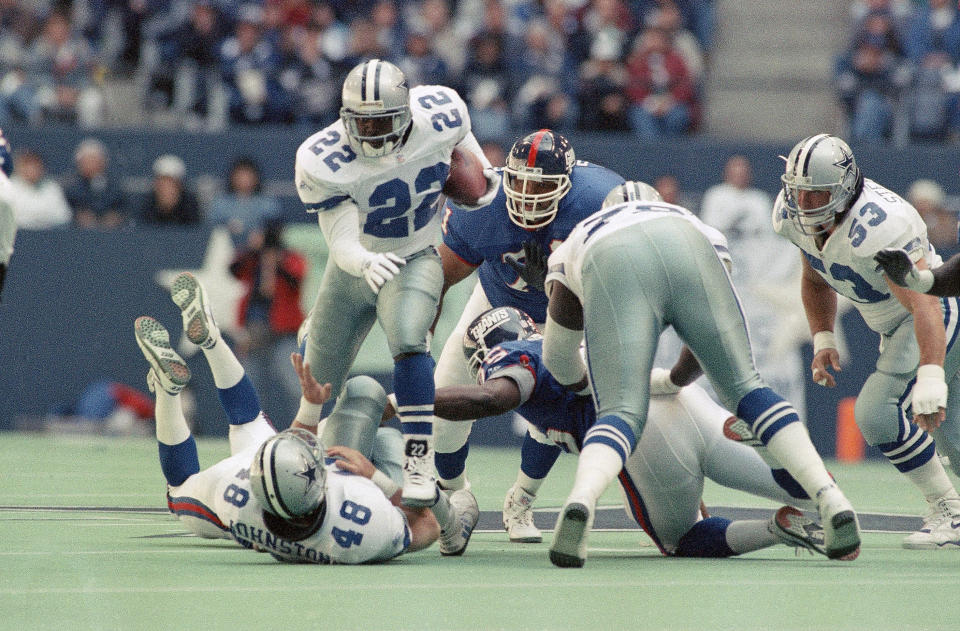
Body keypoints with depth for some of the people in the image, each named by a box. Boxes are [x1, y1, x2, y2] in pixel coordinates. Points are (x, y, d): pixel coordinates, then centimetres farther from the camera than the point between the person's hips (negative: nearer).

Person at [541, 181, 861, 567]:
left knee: (622, 414, -1)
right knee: (744, 387, 17)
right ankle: (832, 502, 5)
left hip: (614, 271, -1)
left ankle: (580, 503, -33)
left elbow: (559, 359, 52)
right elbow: (709, 345, 50)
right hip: (686, 257, 1)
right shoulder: (686, 220, 47)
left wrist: (589, 387, 73)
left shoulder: (571, 249, 43)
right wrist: (673, 382, 69)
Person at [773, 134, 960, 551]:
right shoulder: (791, 216, -9)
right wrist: (822, 340, -1)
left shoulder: (876, 226, -35)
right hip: (890, 325, 9)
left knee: (876, 412, -23)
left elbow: (924, 304, -44)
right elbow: (816, 281, 12)